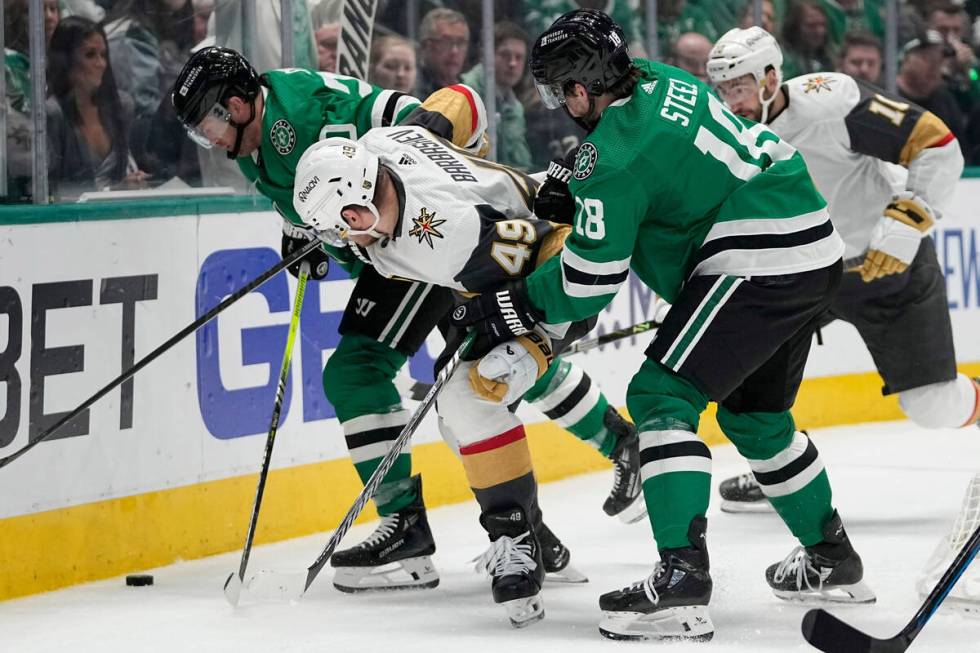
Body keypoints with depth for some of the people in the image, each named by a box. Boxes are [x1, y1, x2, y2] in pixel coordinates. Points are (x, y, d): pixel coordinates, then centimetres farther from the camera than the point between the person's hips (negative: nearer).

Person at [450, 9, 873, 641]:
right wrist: (571, 189, 25)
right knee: (754, 411, 25)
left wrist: (510, 307, 3)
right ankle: (831, 559, 37)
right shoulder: (659, 80, 11)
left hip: (755, 266, -10)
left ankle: (682, 579, -22)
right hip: (817, 249, 10)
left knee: (663, 396, -10)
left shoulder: (612, 156, -14)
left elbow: (589, 281, -10)